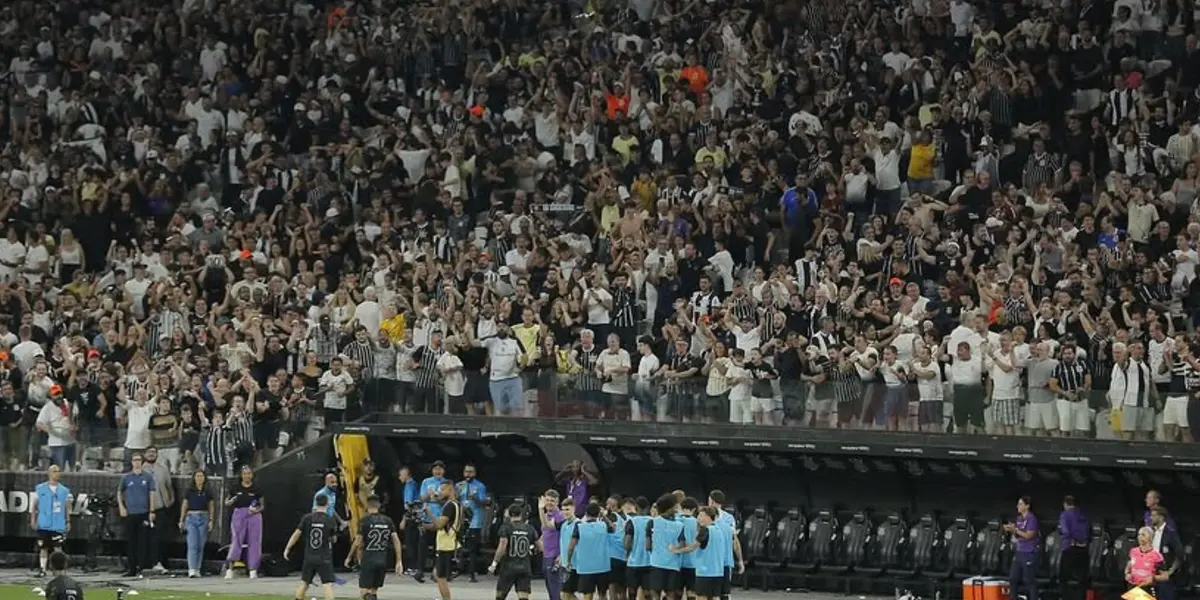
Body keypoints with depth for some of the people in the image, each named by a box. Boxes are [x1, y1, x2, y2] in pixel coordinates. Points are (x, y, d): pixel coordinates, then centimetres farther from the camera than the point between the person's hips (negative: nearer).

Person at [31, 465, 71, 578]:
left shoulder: (64, 490, 9)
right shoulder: (40, 489, 5)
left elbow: (67, 508, 13)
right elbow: (34, 505, 8)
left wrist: (68, 522, 10)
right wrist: (32, 519, 2)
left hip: (58, 525, 0)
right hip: (43, 524, 0)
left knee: (58, 547, -7)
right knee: (43, 547, 4)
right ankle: (42, 569, 11)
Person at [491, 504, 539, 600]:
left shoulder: (506, 527, -5)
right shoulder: (529, 529, 5)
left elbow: (502, 547, -15)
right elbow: (539, 547, 11)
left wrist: (494, 563, -8)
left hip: (508, 567, -2)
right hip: (525, 568, 2)